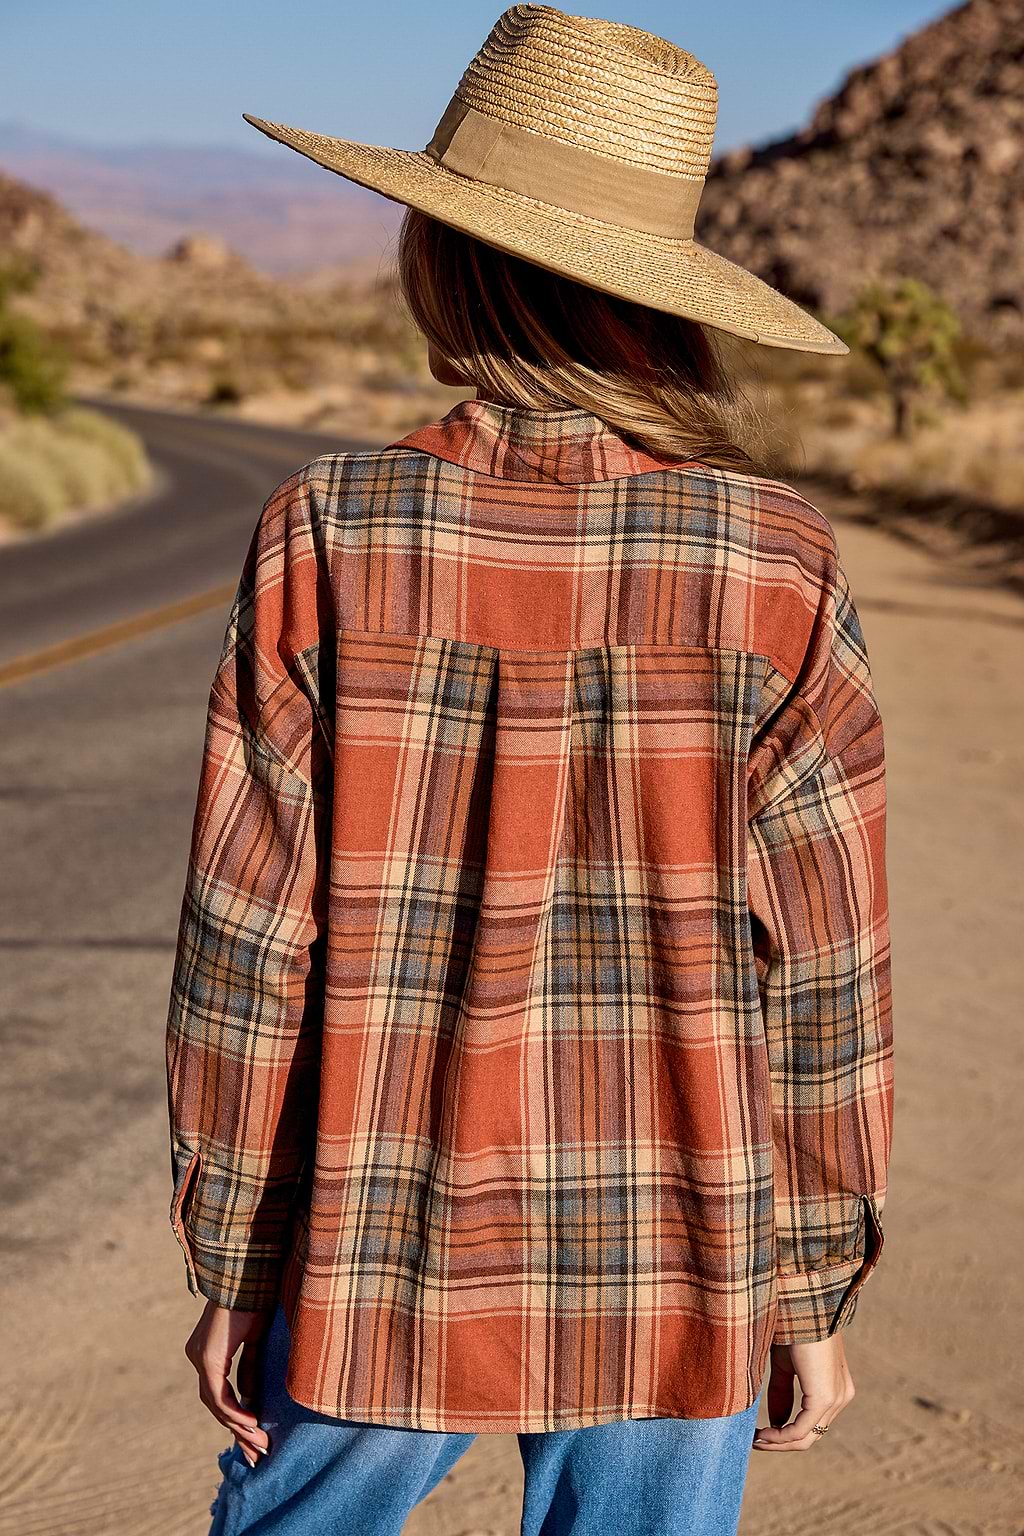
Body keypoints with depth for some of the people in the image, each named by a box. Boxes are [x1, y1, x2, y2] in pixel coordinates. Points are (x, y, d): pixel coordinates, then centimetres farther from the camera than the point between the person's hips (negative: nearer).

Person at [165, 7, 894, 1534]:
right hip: (676, 1294, 0)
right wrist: (814, 1294, 6)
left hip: (381, 1276, 0)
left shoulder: (326, 541, -11)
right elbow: (821, 980, -7)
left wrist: (229, 1266, 3)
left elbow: (248, 942, -8)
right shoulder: (778, 572, -10)